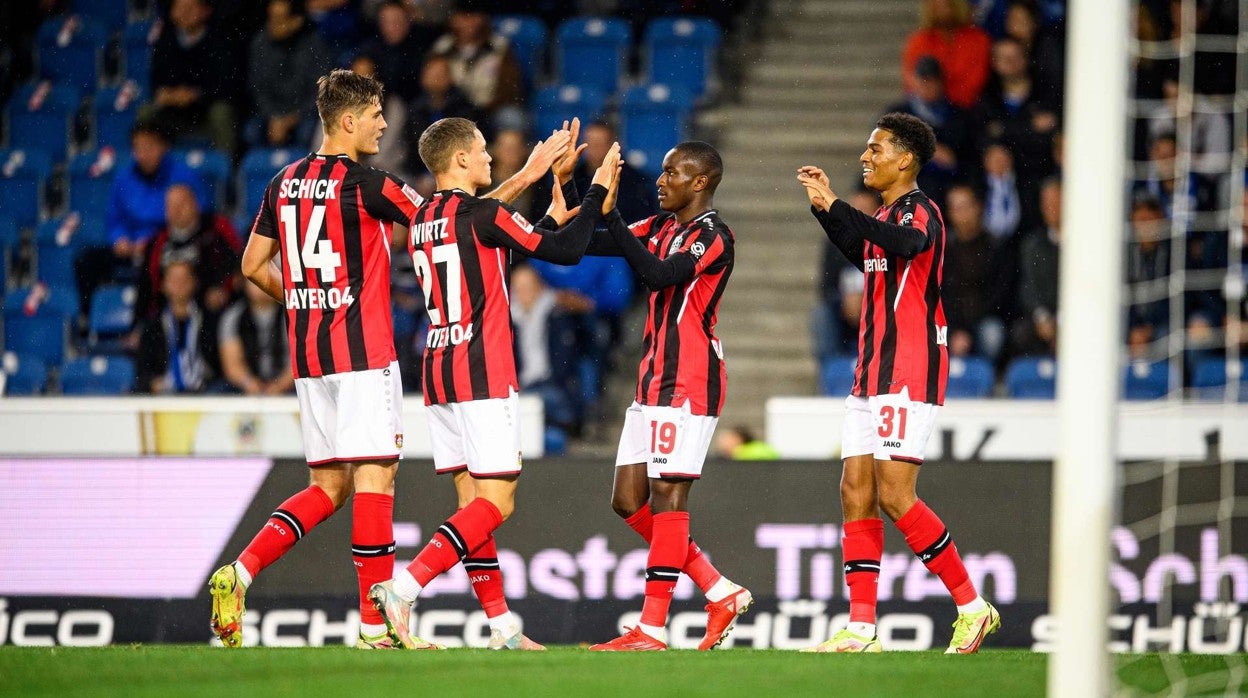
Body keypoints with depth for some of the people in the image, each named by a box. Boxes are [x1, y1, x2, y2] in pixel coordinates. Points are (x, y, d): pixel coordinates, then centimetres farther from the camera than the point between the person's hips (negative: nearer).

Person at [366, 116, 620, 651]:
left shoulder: (422, 221, 13)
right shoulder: (482, 214, -12)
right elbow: (566, 251, -10)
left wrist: (554, 219, 30)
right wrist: (597, 192, 3)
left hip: (438, 374, 8)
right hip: (483, 379, -8)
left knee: (472, 501, 9)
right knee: (495, 503, -7)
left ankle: (502, 626, 9)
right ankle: (404, 586, -21)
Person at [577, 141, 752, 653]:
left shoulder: (713, 237, -11)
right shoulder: (661, 227, 15)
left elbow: (657, 275, -24)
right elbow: (590, 244, 15)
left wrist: (610, 212, -24)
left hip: (689, 382, -9)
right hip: (653, 380, 9)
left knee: (668, 495, -10)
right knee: (628, 501, 7)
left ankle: (652, 630, -10)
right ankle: (721, 593, 14)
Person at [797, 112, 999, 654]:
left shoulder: (918, 210, -10)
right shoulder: (885, 217, 19)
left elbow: (905, 242, -35)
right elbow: (863, 254, 41)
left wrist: (835, 207, -32)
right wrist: (824, 207, 30)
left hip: (908, 377, -10)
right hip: (872, 377, 10)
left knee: (894, 496, -14)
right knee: (856, 494, 3)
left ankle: (972, 607, -5)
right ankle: (862, 629, 2)